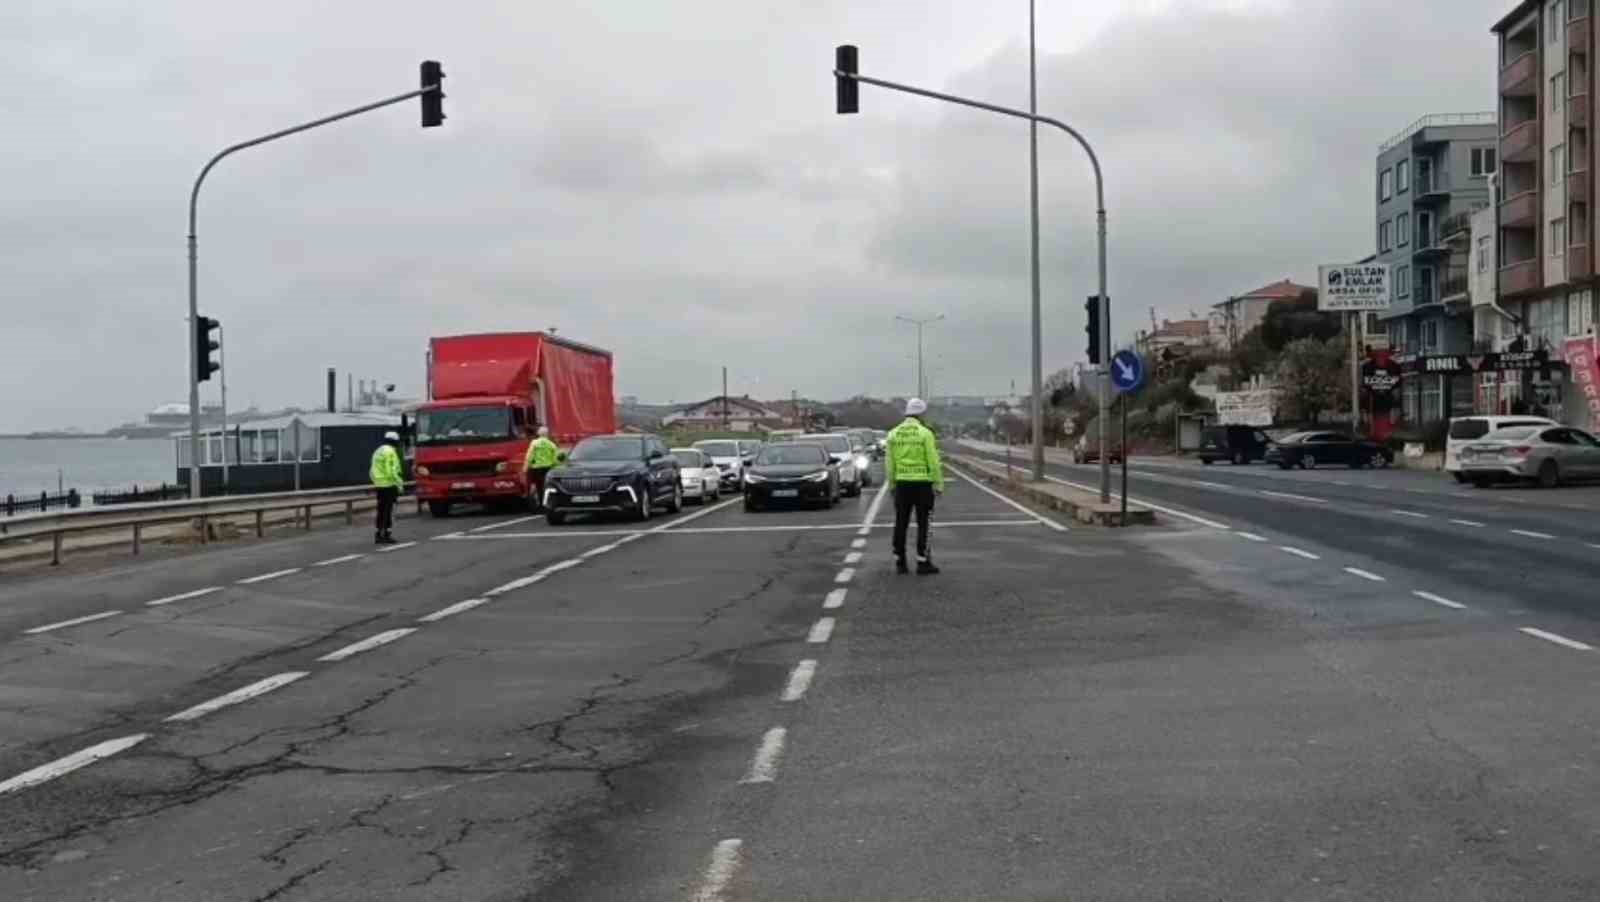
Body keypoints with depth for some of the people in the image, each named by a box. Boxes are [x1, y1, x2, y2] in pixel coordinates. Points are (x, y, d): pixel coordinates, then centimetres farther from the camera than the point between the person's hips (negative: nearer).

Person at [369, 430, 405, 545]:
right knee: (389, 511, -6)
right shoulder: (391, 452, -12)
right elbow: (392, 471, -19)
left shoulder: (378, 451, 16)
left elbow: (373, 471, 17)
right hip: (389, 485, -8)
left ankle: (379, 535, 13)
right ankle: (387, 535, -7)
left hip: (380, 486, 8)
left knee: (381, 511, 11)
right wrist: (400, 483, -13)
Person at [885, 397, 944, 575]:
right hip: (922, 483, -4)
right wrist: (939, 484, -3)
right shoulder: (925, 433, -8)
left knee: (901, 523, 9)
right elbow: (934, 462, -10)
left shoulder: (894, 434, 5)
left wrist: (891, 484, 14)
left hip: (902, 482, 4)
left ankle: (899, 562, 12)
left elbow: (889, 463, 6)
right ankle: (922, 562, 2)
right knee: (923, 524, 2)